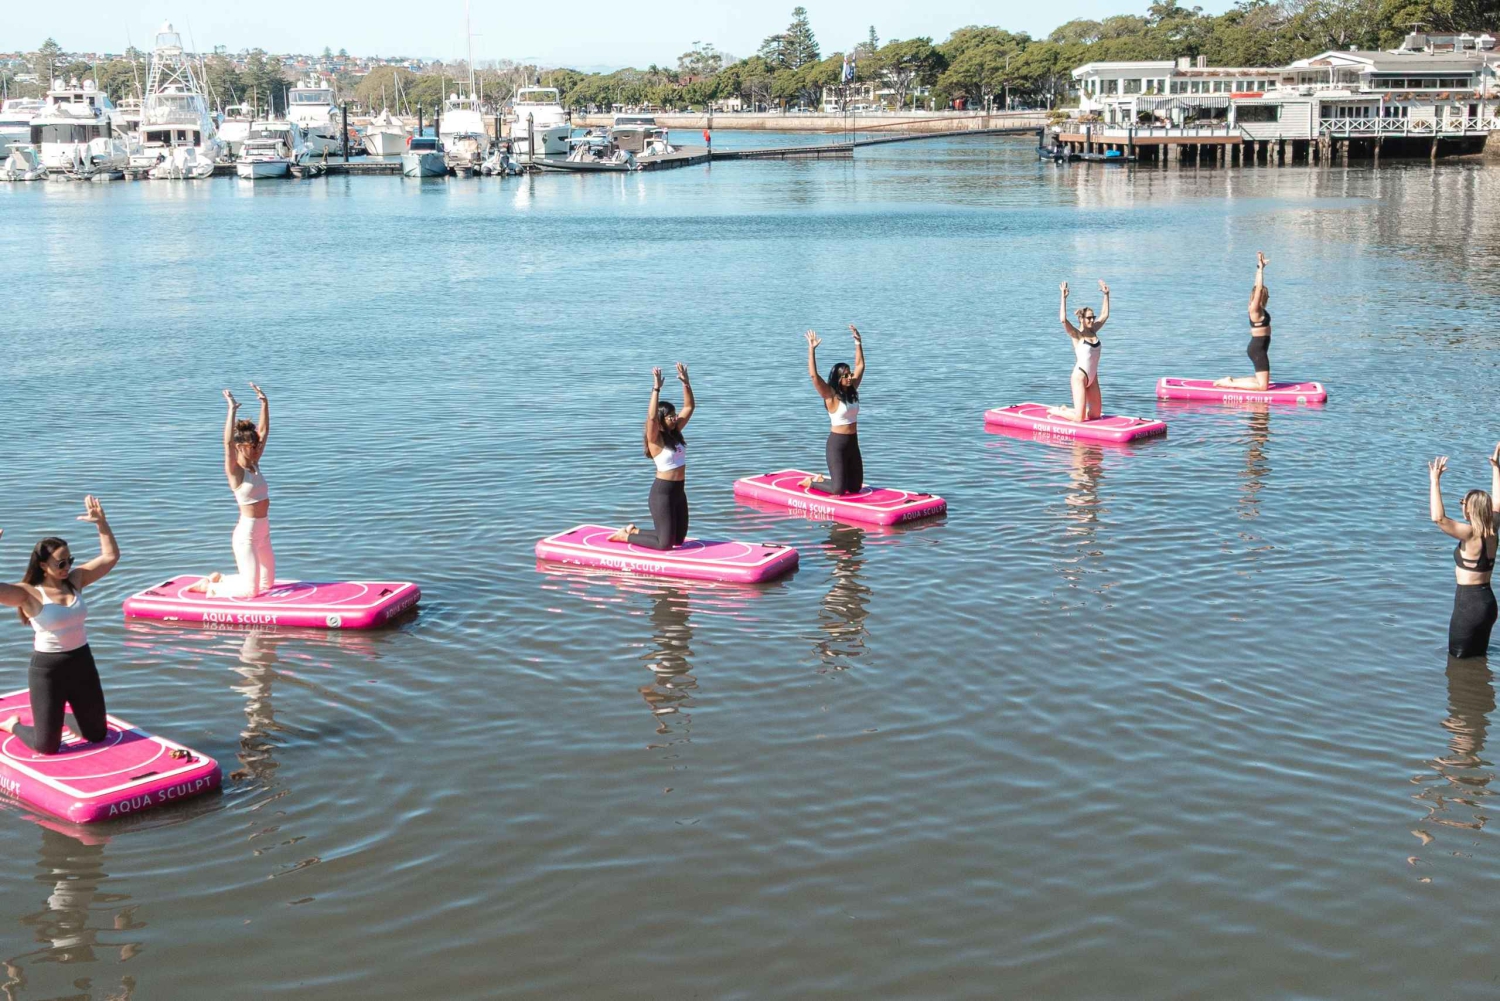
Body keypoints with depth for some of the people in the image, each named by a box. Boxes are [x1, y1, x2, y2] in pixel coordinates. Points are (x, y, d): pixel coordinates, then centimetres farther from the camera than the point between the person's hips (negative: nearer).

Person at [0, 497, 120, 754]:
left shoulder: (75, 579, 1)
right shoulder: (29, 594, -14)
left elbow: (110, 557, 4)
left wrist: (101, 523, -6)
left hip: (82, 663, 5)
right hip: (47, 669, -5)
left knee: (98, 735, 15)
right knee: (46, 747, 2)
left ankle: (65, 720, 46)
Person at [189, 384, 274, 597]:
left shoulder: (254, 465, 7)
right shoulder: (235, 471, -12)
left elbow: (263, 430, 10)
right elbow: (228, 442, -28)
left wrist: (264, 403, 3)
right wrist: (232, 410, -31)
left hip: (263, 532, 8)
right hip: (246, 534, -8)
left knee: (267, 583, 16)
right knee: (250, 590, -8)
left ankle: (219, 579, 29)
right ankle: (209, 587, 12)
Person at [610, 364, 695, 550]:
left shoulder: (675, 432, 7)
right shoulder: (655, 439, -14)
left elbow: (689, 407, 8)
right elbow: (651, 417, -32)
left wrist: (685, 383, -3)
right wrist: (656, 389, -34)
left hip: (679, 491, 8)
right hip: (662, 492, -8)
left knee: (678, 539, 14)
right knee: (664, 543, -8)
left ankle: (634, 531, 26)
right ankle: (625, 536, 11)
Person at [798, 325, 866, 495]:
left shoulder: (852, 390, 6)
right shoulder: (830, 395, -12)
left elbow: (860, 366, 14)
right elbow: (813, 375, -23)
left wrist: (858, 342, 9)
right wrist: (812, 349, -26)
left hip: (853, 443, 7)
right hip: (836, 444, -7)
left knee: (855, 488, 10)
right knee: (838, 490, -9)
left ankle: (821, 480, 30)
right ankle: (811, 482, 18)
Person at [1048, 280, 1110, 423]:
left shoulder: (1093, 331, 9)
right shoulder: (1076, 335, -10)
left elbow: (1104, 315, 20)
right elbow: (1063, 319, -25)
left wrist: (1106, 295, 16)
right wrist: (1064, 297, -27)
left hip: (1092, 378, 7)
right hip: (1079, 376, -7)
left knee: (1095, 414, 10)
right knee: (1079, 418, -12)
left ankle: (1065, 410, 27)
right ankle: (1055, 411, 15)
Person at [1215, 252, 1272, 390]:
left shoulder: (1258, 309, 8)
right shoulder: (1255, 310, -15)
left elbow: (1258, 286, 13)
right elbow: (1259, 289, -24)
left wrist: (1261, 267, 10)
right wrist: (1260, 268, -24)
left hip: (1258, 348, 10)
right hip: (1258, 349, -10)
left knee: (1262, 381, 17)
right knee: (1262, 386, -9)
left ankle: (1231, 380, 14)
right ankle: (1230, 384, -8)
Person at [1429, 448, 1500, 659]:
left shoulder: (1470, 534, -20)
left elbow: (1438, 517, -32)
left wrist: (1435, 481, -28)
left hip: (1469, 604, -8)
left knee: (1458, 658, 3)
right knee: (1479, 656, 19)